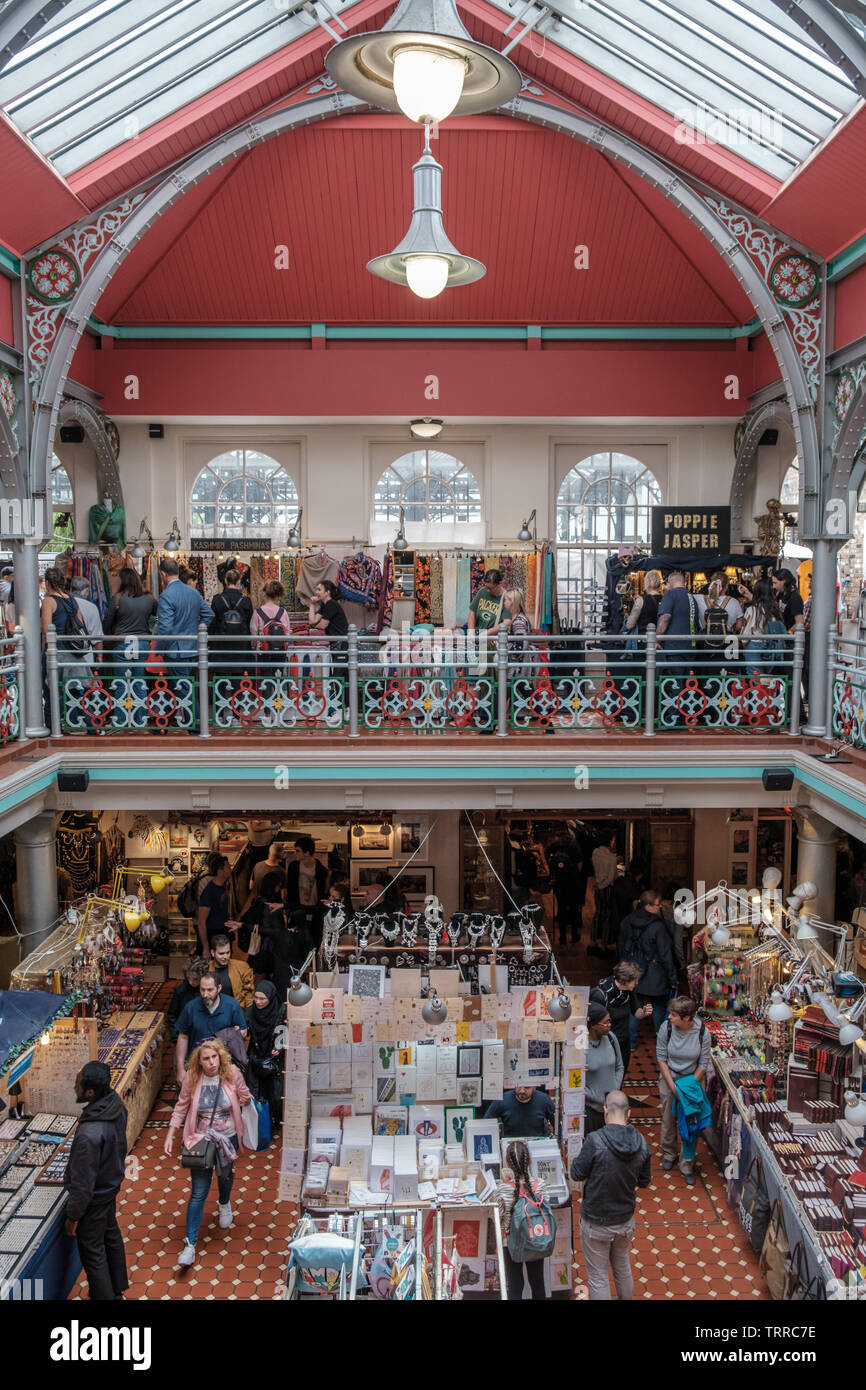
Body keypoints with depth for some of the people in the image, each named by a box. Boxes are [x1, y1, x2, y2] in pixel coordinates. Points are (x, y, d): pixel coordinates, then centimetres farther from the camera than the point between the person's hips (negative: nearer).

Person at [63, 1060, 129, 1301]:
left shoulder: (89, 1135, -40)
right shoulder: (116, 1104, -16)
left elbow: (83, 1183, -27)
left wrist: (72, 1216, -12)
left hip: (94, 1199, -8)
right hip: (112, 1184, 8)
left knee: (92, 1252, 15)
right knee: (111, 1236, 28)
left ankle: (104, 1296, 34)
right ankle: (116, 1290, 50)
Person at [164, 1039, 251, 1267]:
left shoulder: (232, 1073, -15)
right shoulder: (191, 1079, -15)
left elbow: (245, 1097, 4)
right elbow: (180, 1108, -4)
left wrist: (244, 1101, -14)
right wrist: (170, 1136, -6)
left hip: (227, 1138, 1)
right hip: (200, 1139, -1)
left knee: (225, 1173, 24)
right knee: (198, 1192, -1)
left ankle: (224, 1204, 58)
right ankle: (190, 1244, 6)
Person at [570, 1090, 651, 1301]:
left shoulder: (595, 1141, -27)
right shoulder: (641, 1143, -11)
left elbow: (577, 1174, -15)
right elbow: (644, 1182, 2)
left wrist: (576, 1159, 4)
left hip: (596, 1224, -4)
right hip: (626, 1220, 4)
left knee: (598, 1278, 13)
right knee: (623, 1269, 27)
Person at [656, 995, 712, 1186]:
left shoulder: (702, 1032, -21)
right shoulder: (666, 1028, -20)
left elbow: (703, 1064, -10)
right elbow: (661, 1058, -9)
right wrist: (672, 1085, -13)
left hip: (694, 1079, -1)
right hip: (669, 1078, 1)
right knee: (668, 1120, 12)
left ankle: (687, 1165, 19)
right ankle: (669, 1154, 37)